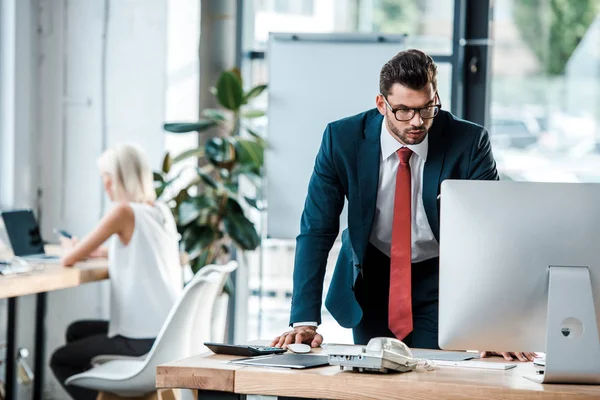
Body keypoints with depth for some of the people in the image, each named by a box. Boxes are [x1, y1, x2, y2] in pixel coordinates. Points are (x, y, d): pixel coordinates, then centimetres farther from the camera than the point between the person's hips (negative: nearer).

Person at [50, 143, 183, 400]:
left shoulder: (124, 211, -14)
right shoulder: (162, 212, 7)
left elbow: (69, 259, -10)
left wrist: (70, 249, 12)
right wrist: (105, 252, 25)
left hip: (143, 340, -8)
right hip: (170, 331, 8)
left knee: (60, 361, 12)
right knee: (77, 332, 28)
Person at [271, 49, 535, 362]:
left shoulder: (468, 143, -20)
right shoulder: (343, 138, -18)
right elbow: (316, 230, -16)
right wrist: (305, 321, -25)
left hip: (440, 281, -1)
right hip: (370, 278, 1)